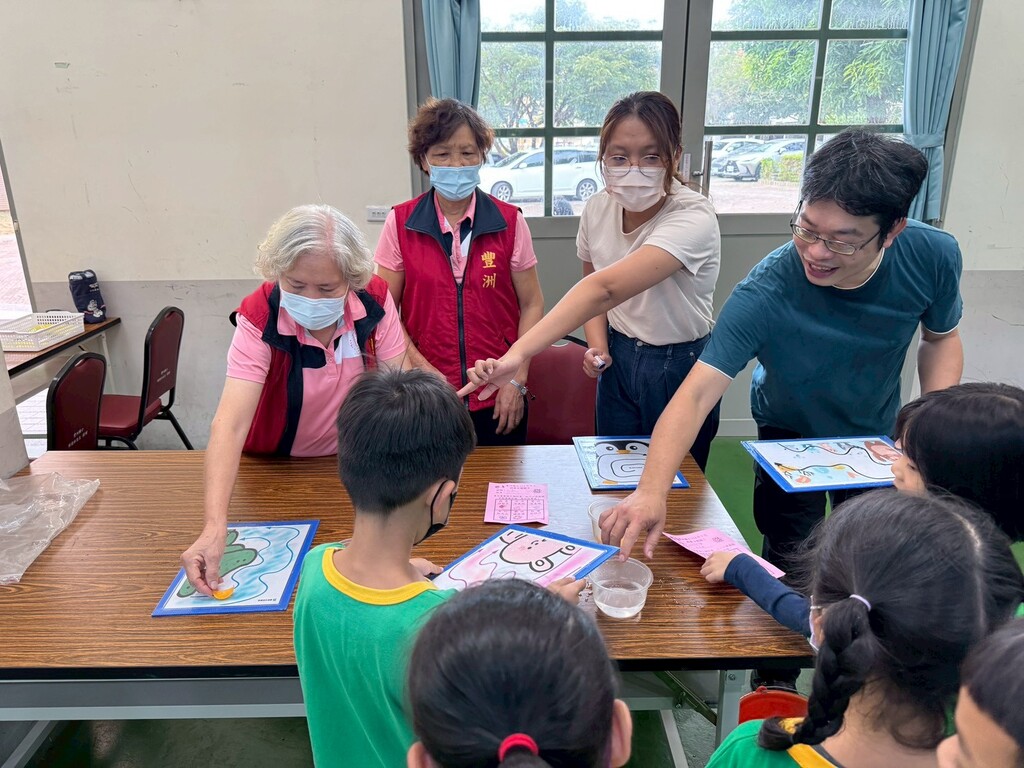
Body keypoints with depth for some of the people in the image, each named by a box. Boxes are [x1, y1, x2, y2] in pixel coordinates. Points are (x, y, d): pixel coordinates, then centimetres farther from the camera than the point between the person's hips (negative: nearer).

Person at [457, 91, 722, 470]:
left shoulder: (694, 218, -29)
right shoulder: (598, 207, -9)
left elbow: (604, 289, -42)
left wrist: (518, 354, -51)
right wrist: (597, 344, -9)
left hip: (681, 367, -4)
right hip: (619, 359, 5)